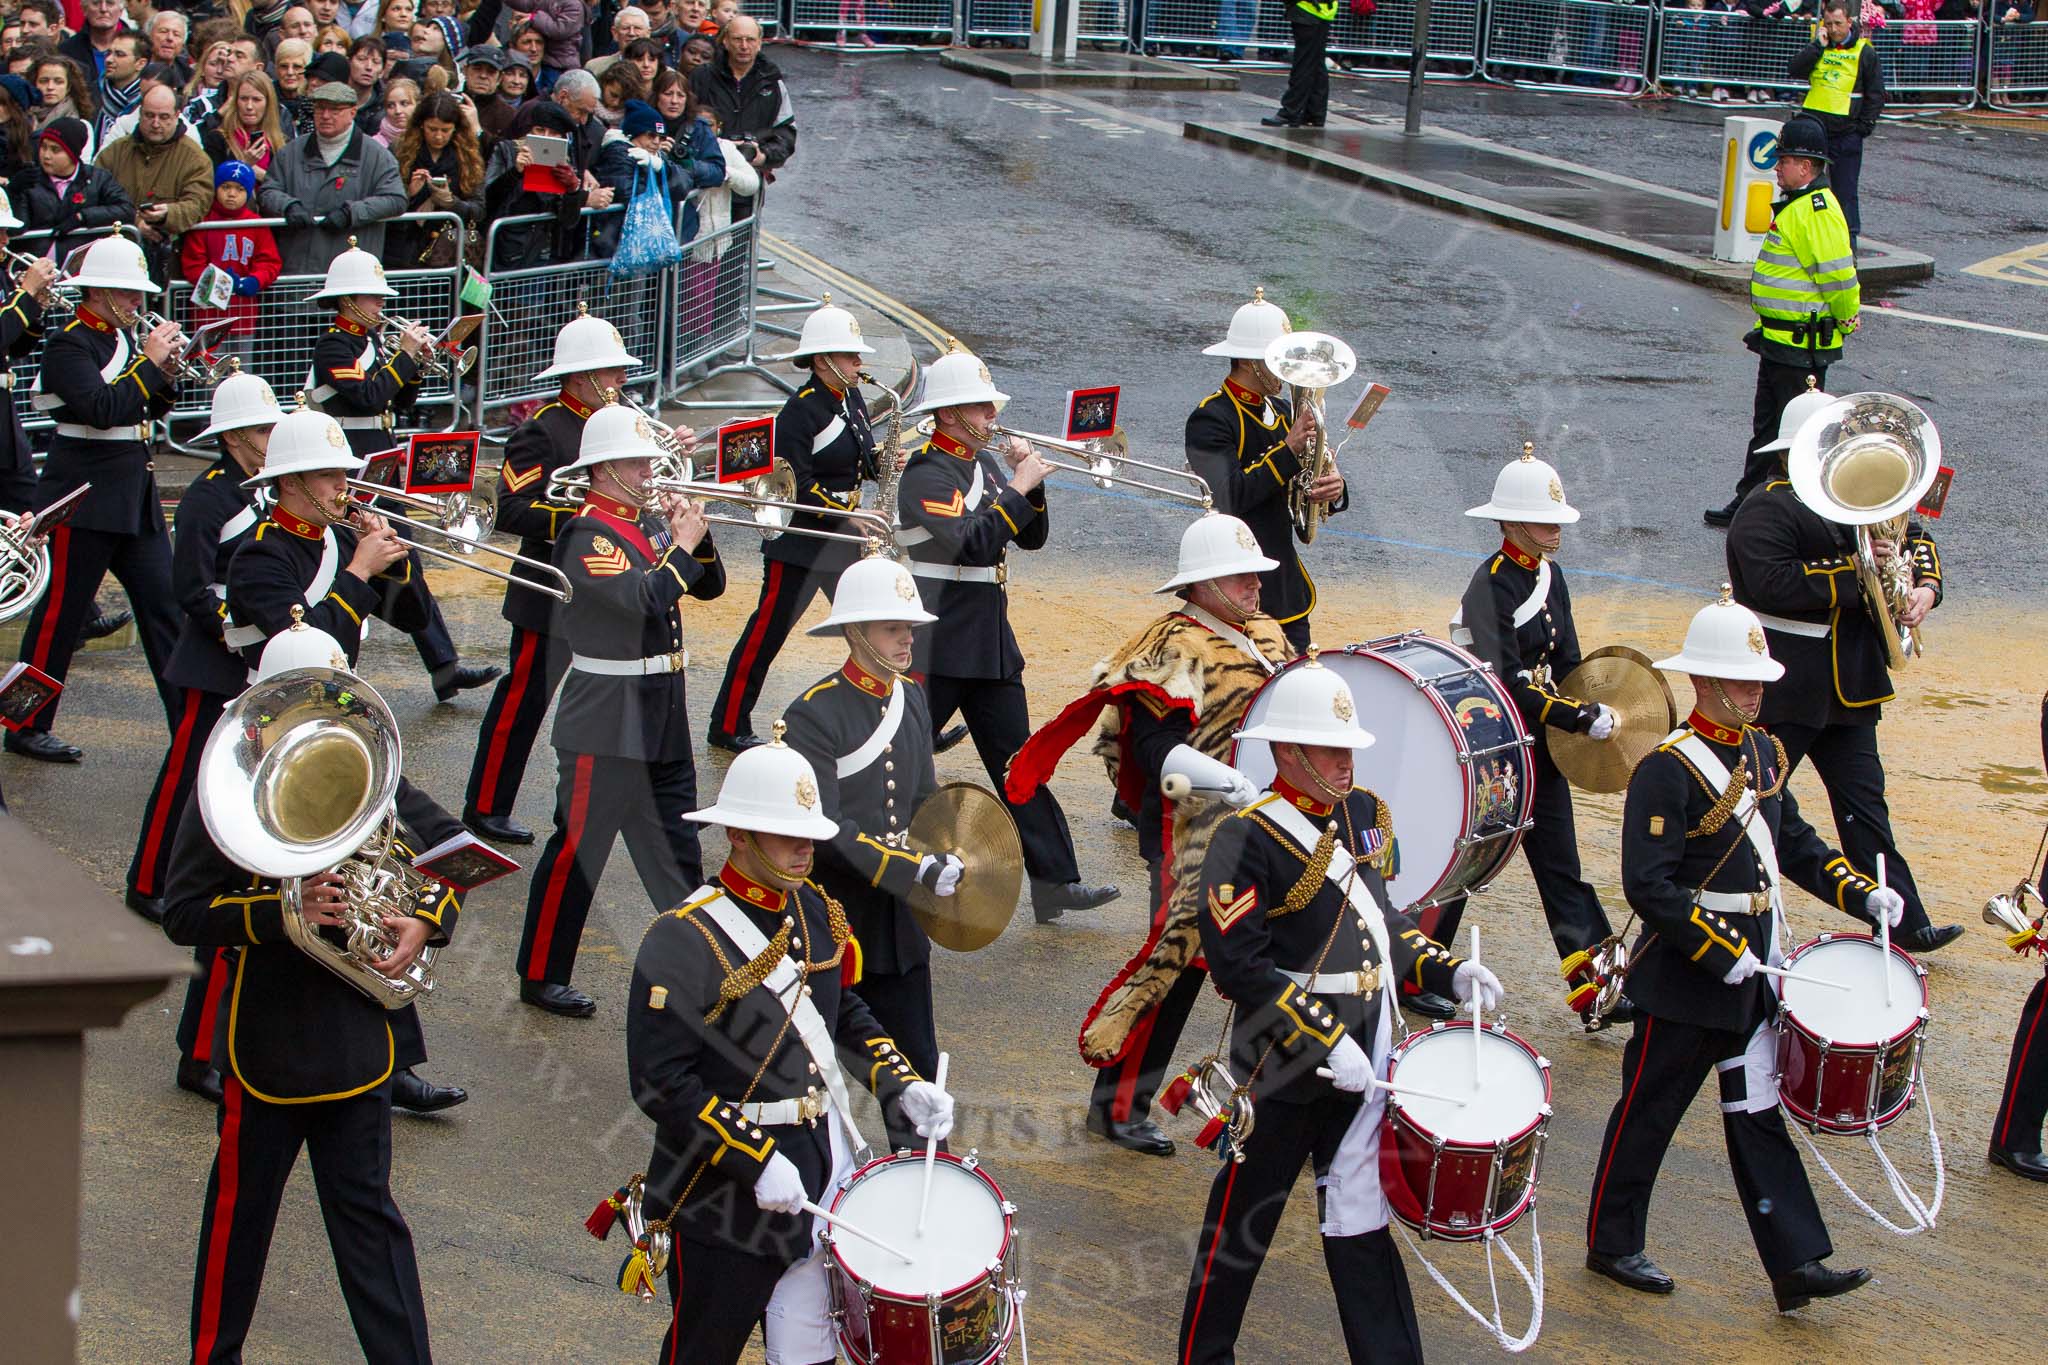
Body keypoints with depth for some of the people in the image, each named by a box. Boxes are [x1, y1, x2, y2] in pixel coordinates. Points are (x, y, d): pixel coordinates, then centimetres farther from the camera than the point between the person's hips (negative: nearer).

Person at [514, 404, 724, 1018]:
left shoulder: (651, 523, 10)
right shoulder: (587, 535, -16)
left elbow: (709, 586, 10)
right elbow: (642, 601, -28)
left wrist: (696, 536, -6)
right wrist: (681, 546, -18)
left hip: (663, 714, 8)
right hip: (609, 719, -8)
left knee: (675, 844, 16)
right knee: (578, 849, 0)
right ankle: (541, 976, 10)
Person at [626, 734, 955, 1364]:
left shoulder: (815, 910, 5)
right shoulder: (682, 941, -18)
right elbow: (659, 1082, -20)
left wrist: (902, 1086, 3)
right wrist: (757, 1161, -23)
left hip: (824, 1167, 6)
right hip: (728, 1194, -6)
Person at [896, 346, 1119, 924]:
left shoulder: (985, 465, 12)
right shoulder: (926, 475, -15)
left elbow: (1031, 537, 13)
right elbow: (974, 544, -27)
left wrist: (1030, 484, -3)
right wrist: (1018, 487, -21)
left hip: (991, 646, 8)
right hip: (938, 645, -8)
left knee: (1018, 764, 6)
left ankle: (1055, 881, 5)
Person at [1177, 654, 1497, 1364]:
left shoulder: (1364, 813, 7)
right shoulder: (1246, 839, -15)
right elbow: (1239, 966, -21)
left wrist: (1448, 971, 5)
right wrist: (1324, 1041, -24)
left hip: (1363, 1058, 6)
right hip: (1281, 1067, -6)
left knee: (1360, 1223, 10)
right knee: (1241, 1224, 8)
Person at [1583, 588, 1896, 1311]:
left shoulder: (1763, 751, 7)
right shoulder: (1667, 769, -18)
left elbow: (1794, 843, 17)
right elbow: (1649, 886, -22)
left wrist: (1862, 894, 3)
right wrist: (1722, 954, -24)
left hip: (1752, 974, 7)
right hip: (1685, 979, -7)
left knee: (1758, 1115, 9)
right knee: (1648, 1112, 7)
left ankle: (1795, 1265, 9)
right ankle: (1612, 1245, 23)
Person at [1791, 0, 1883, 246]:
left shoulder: (1865, 53, 0)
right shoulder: (1818, 47, 10)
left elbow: (1876, 96, 1)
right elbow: (1796, 70, -5)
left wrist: (1863, 127, -6)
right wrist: (1818, 45, -11)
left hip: (1847, 133, -4)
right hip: (1813, 126, 4)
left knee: (1845, 191, 0)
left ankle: (1849, 240, 5)